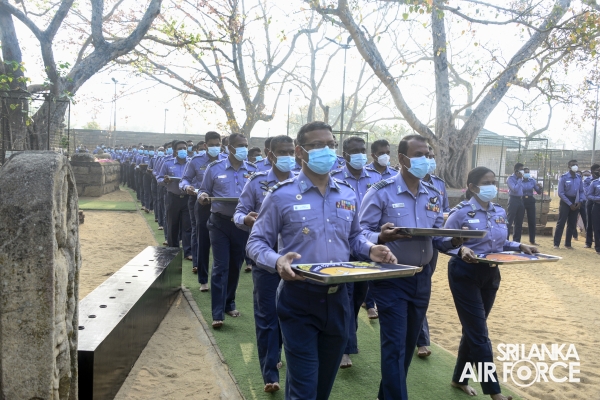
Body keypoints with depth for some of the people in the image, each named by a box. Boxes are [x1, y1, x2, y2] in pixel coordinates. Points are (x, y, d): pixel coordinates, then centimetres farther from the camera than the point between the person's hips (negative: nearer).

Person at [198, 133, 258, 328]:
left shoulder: (253, 170, 3)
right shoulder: (214, 168, -2)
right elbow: (203, 191, 6)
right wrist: (202, 197, -18)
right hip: (220, 222, -2)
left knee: (235, 266, 13)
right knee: (220, 266, -5)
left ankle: (229, 304, 31)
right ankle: (218, 313, -2)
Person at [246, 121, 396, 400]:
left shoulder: (348, 196, 7)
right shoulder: (282, 195, -8)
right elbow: (256, 242, -6)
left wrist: (370, 250, -4)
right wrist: (277, 261, -28)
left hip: (337, 298, 5)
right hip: (298, 299, -5)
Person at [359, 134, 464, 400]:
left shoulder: (433, 195, 8)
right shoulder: (381, 191, -11)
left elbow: (437, 238, 10)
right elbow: (362, 232, -14)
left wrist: (454, 241, -11)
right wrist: (380, 237, -34)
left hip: (422, 277, 7)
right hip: (390, 278, -6)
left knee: (408, 344, 17)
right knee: (395, 345, -5)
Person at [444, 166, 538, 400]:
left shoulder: (500, 213, 7)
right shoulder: (461, 213, -13)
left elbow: (500, 244, 15)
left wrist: (519, 247, -2)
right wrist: (462, 250, -31)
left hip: (490, 275, 7)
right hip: (465, 275, -7)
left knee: (473, 329, 16)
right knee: (479, 332, -4)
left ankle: (459, 379, 32)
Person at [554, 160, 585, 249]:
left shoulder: (579, 178, 4)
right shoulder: (564, 177, -10)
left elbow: (581, 191, 9)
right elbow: (561, 193, -13)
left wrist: (580, 202, -7)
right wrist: (570, 204, -14)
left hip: (575, 202, 5)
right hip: (565, 201, -5)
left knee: (572, 224, 10)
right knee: (561, 223, -5)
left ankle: (568, 244, 20)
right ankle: (556, 244, -2)